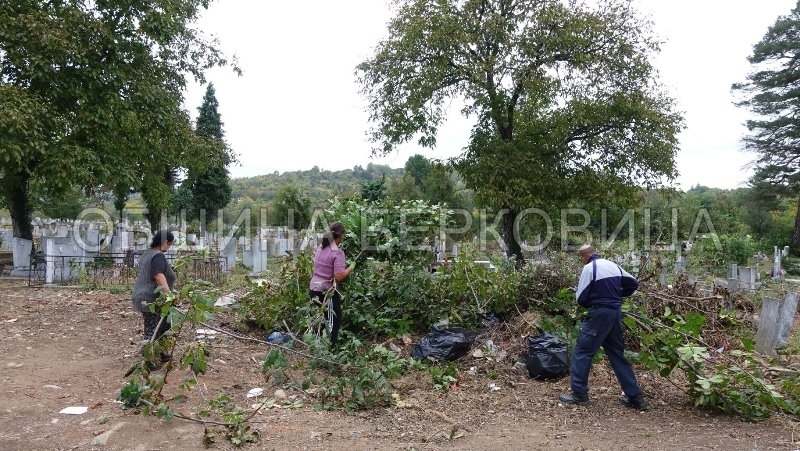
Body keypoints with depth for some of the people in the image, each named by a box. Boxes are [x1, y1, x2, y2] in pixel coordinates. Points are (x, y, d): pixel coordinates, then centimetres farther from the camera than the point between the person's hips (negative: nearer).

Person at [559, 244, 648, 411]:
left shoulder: (590, 267, -10)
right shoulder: (613, 265, 12)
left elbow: (581, 298, -11)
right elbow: (634, 283, 23)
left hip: (599, 314, -7)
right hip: (616, 313, 8)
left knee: (582, 352, 2)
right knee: (617, 354, 15)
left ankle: (579, 394, 3)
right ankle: (635, 397, 18)